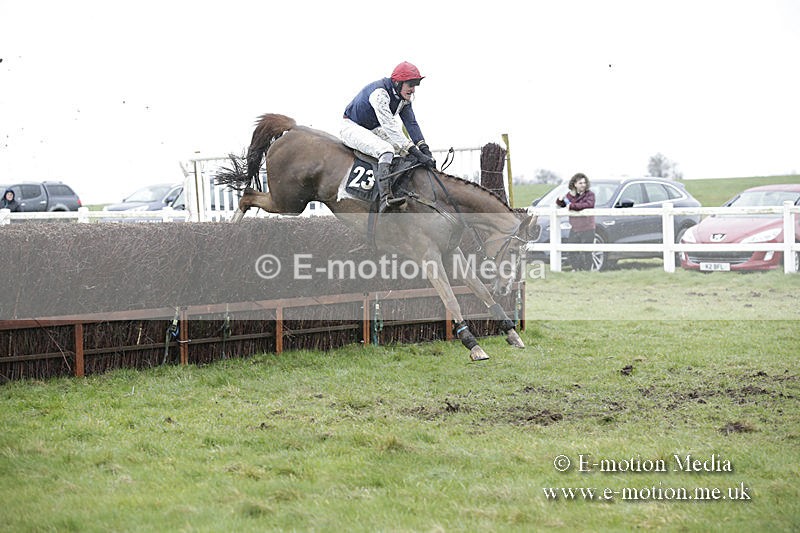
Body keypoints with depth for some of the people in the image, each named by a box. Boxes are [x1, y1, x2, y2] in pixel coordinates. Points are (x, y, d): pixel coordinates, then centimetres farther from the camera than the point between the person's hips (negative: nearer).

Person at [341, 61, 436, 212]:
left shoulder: (404, 97, -2)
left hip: (374, 130, 10)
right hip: (352, 127, -10)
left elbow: (411, 123, -7)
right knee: (386, 150, -34)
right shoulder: (379, 93, -31)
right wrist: (417, 153, -43)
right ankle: (385, 198, -48)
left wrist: (425, 149, -21)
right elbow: (390, 127, -38)